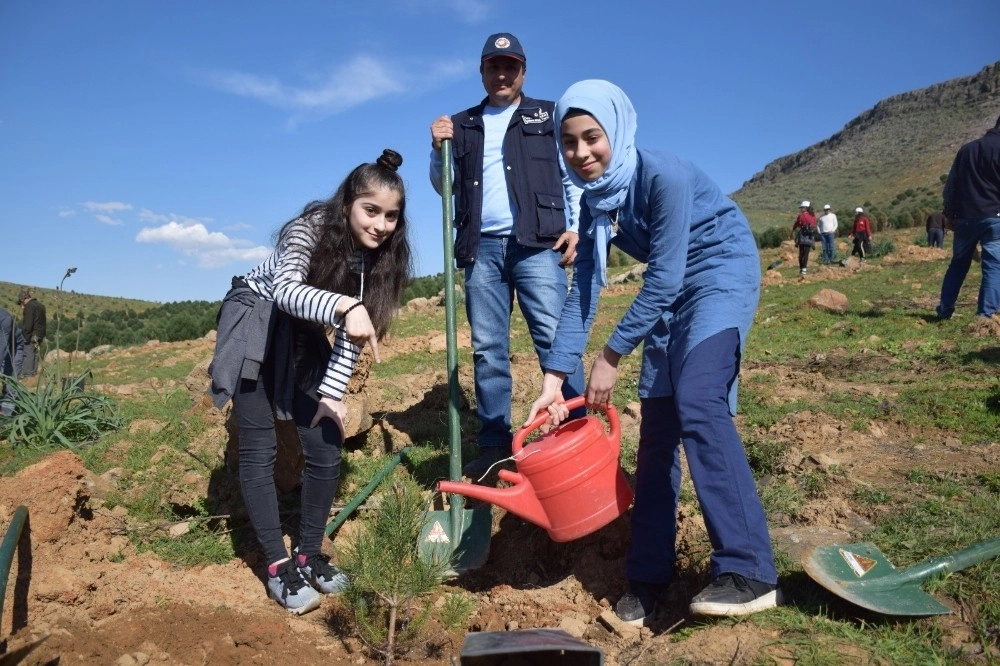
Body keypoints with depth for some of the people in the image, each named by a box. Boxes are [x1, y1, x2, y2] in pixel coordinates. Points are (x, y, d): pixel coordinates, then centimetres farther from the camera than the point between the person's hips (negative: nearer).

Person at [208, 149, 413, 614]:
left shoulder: (379, 256, -11)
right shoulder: (310, 229, -26)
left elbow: (353, 332, -7)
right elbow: (283, 288, -45)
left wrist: (331, 393, -12)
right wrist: (344, 306, -61)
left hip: (302, 338, 5)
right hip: (253, 327, -5)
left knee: (327, 448, -2)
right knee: (259, 450, -7)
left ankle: (310, 555, 15)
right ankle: (278, 566, 4)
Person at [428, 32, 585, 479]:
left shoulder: (549, 116, 15)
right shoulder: (462, 125, 20)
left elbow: (573, 175, 9)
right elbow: (445, 187, 20)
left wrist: (575, 226, -5)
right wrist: (438, 149, 2)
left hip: (536, 243, -3)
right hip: (482, 248, 3)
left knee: (555, 338, -10)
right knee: (487, 349, 2)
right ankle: (494, 446, 8)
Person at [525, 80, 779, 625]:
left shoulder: (664, 176, -25)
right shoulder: (593, 202, -3)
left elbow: (664, 277, -25)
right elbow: (583, 290, -5)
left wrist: (612, 354, -21)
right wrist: (553, 380, -10)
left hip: (722, 276, -7)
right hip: (672, 293, 7)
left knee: (697, 401, -27)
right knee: (657, 424, 3)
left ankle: (749, 571, -21)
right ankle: (648, 572, 13)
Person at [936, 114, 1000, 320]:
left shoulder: (967, 148, 13)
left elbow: (950, 185, 13)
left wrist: (950, 214, 17)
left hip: (964, 217, 5)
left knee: (958, 264, 15)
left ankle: (945, 310, 15)